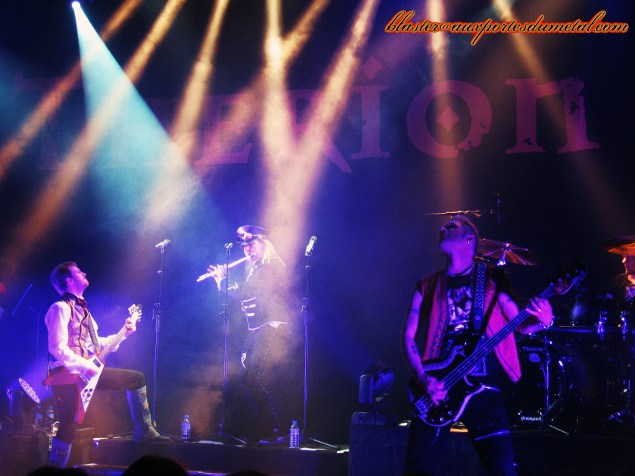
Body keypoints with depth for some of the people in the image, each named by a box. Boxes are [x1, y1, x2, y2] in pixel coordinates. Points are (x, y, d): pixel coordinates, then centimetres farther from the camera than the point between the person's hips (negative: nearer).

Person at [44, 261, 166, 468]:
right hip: (68, 373, -9)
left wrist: (124, 333, 15)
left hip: (88, 370, 9)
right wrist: (85, 366, -22)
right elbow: (57, 348, -20)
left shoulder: (81, 308, 19)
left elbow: (96, 344, 21)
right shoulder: (60, 308, -11)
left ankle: (144, 432, 11)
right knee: (68, 429, -13)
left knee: (137, 378, 11)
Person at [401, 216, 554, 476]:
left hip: (483, 385, -1)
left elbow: (520, 324, 6)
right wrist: (423, 379, -8)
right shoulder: (427, 287, 13)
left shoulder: (492, 281, 10)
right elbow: (408, 337, 8)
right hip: (435, 389, 2)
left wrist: (541, 321, -18)